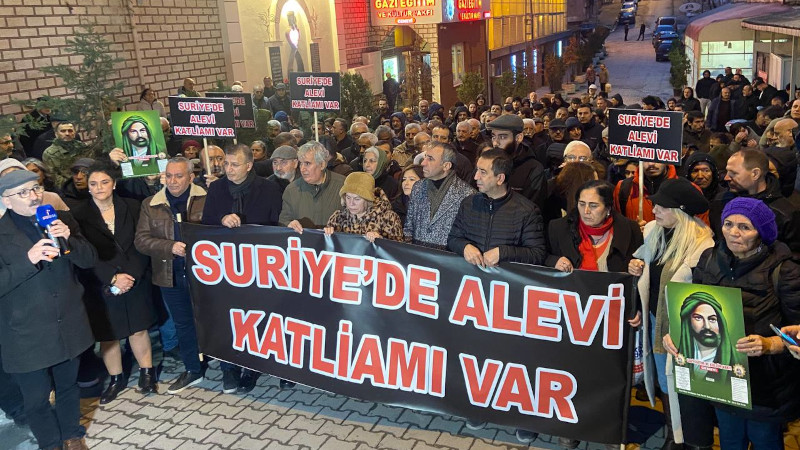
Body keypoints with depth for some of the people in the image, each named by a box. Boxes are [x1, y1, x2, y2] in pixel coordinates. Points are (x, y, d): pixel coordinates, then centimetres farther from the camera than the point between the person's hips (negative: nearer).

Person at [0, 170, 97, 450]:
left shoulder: (62, 219, 1)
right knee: (37, 398, 11)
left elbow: (89, 260, -1)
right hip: (27, 336, -3)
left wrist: (69, 239, -19)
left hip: (68, 327, 3)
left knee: (68, 386, 21)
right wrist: (29, 259, -30)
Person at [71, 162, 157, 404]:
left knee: (139, 328, 8)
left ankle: (147, 373, 24)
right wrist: (113, 278, -15)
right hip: (100, 287, -1)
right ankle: (116, 380, 25)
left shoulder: (131, 207, 1)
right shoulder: (79, 215, -5)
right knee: (108, 335, 8)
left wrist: (131, 275, -12)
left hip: (135, 281, 1)